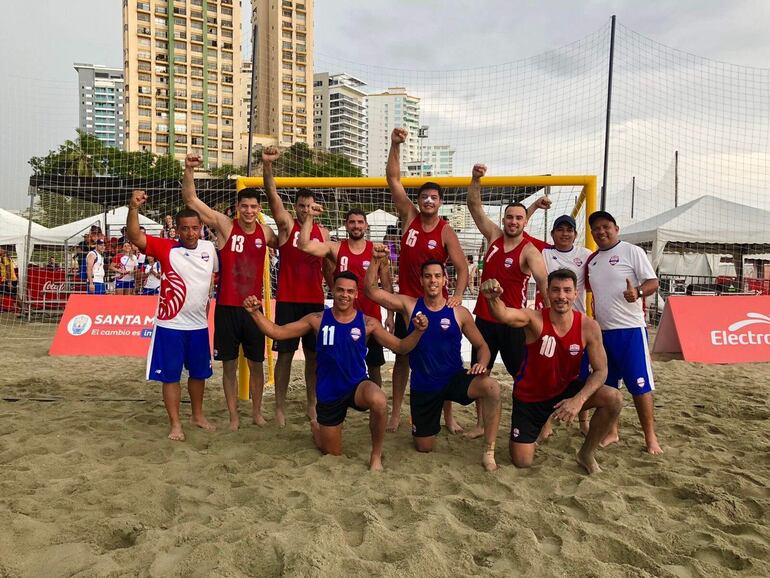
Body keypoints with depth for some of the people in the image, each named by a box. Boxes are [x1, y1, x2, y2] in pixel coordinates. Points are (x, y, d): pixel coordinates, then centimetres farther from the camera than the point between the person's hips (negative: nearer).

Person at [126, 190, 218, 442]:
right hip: (170, 325, -4)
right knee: (170, 375, 3)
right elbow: (134, 236, -23)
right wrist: (133, 208, -39)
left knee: (199, 373, 16)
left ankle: (198, 415, 36)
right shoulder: (166, 248, -10)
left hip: (199, 324, 4)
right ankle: (175, 424, 17)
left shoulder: (209, 248, 1)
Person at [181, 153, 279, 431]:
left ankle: (257, 412, 29)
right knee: (229, 364, 8)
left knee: (256, 364, 12)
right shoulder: (225, 225, -6)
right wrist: (189, 170, -24)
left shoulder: (265, 232, 3)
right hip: (227, 308, -2)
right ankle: (233, 416, 22)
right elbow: (190, 199, -10)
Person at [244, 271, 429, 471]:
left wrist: (418, 331, -22)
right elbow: (277, 332, -6)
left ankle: (376, 454, -11)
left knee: (379, 402, -38)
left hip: (357, 385, -1)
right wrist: (255, 312, -19)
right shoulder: (317, 320, -7)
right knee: (332, 453, 14)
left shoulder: (367, 323, -7)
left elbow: (400, 346, -4)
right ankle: (316, 428, 51)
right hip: (328, 392, 1)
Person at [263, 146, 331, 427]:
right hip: (287, 300, -3)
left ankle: (312, 406, 22)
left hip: (315, 301, 3)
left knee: (313, 355, 9)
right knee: (285, 354, 2)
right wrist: (267, 165, -30)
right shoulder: (286, 225, -1)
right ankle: (280, 407, 14)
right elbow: (272, 195, -16)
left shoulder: (323, 232, 9)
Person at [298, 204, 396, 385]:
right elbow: (304, 245, -12)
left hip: (371, 317, 0)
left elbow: (387, 285, 3)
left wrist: (390, 315, -1)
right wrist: (310, 217, -14)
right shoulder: (335, 248, 0)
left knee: (374, 366, 11)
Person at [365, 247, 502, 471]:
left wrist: (481, 364, -18)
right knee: (423, 447, 9)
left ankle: (489, 452, -17)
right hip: (422, 387, 1)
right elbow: (372, 290, -10)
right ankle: (429, 424, 46)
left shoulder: (459, 313, -5)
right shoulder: (409, 306, -5)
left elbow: (481, 346, 3)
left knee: (492, 388, -33)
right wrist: (377, 260, -23)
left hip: (455, 379, -1)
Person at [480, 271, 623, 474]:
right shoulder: (534, 319, -24)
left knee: (614, 399, -21)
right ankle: (529, 437, 36)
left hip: (566, 389, 2)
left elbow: (600, 370, -13)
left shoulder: (588, 327, -15)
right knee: (521, 462, -3)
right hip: (530, 396, -2)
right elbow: (503, 315, -45)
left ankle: (586, 454, 4)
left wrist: (579, 399, -29)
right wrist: (493, 299, -69)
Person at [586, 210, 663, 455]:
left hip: (630, 329, -6)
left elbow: (653, 282, -8)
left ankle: (650, 437, 9)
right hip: (602, 331, 6)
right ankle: (612, 432, 22)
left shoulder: (632, 251, -3)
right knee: (607, 384, 10)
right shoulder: (591, 260, 14)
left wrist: (637, 292, -30)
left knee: (640, 384, -3)